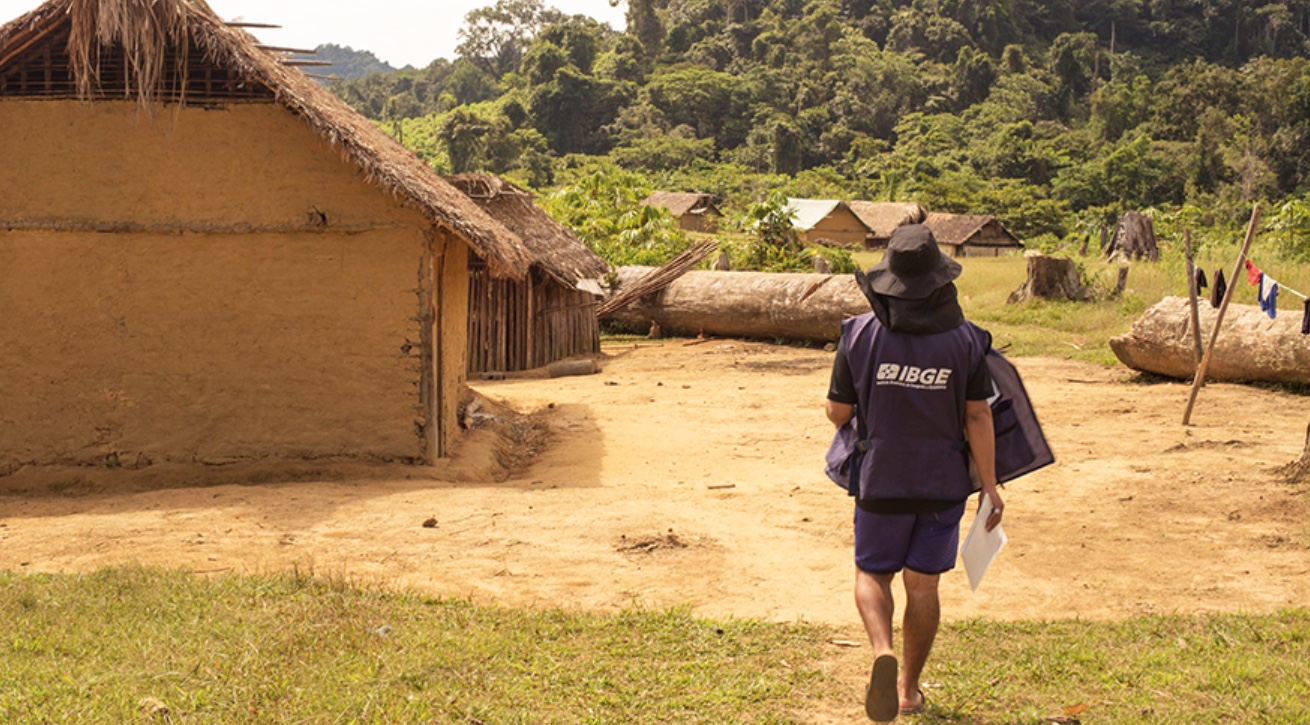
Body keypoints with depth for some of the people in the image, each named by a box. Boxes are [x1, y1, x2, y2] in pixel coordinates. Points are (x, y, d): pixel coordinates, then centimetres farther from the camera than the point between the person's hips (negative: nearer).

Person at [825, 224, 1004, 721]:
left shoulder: (859, 334, -10)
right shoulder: (964, 339, -9)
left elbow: (838, 412, -5)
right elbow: (978, 416, -7)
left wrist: (847, 423, 19)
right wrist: (989, 485, 0)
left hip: (881, 479, -1)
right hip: (944, 481, 1)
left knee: (872, 574, 16)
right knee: (922, 583, 14)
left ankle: (883, 654, -11)